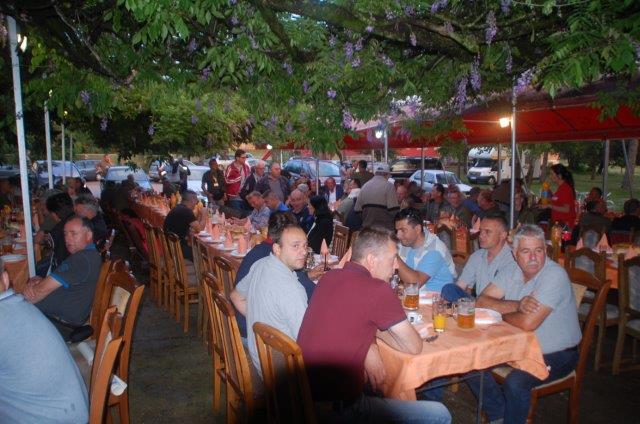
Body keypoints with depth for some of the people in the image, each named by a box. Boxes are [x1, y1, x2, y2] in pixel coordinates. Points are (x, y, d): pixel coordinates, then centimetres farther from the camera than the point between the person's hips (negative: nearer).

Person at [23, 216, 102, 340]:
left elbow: (44, 289, -21)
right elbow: (53, 281, 13)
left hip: (63, 325, -10)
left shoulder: (81, 259, -24)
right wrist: (36, 281, -8)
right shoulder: (92, 254, 10)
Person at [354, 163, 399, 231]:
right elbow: (393, 209, -15)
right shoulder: (389, 185, -8)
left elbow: (357, 209, 9)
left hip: (367, 226, 5)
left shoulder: (365, 186, 9)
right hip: (385, 228, -5)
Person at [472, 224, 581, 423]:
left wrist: (501, 312, -11)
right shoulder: (513, 271, -2)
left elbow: (528, 323, -31)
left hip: (556, 354, -7)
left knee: (515, 382, -29)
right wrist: (517, 305, -24)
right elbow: (482, 301, -8)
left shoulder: (555, 275, -24)